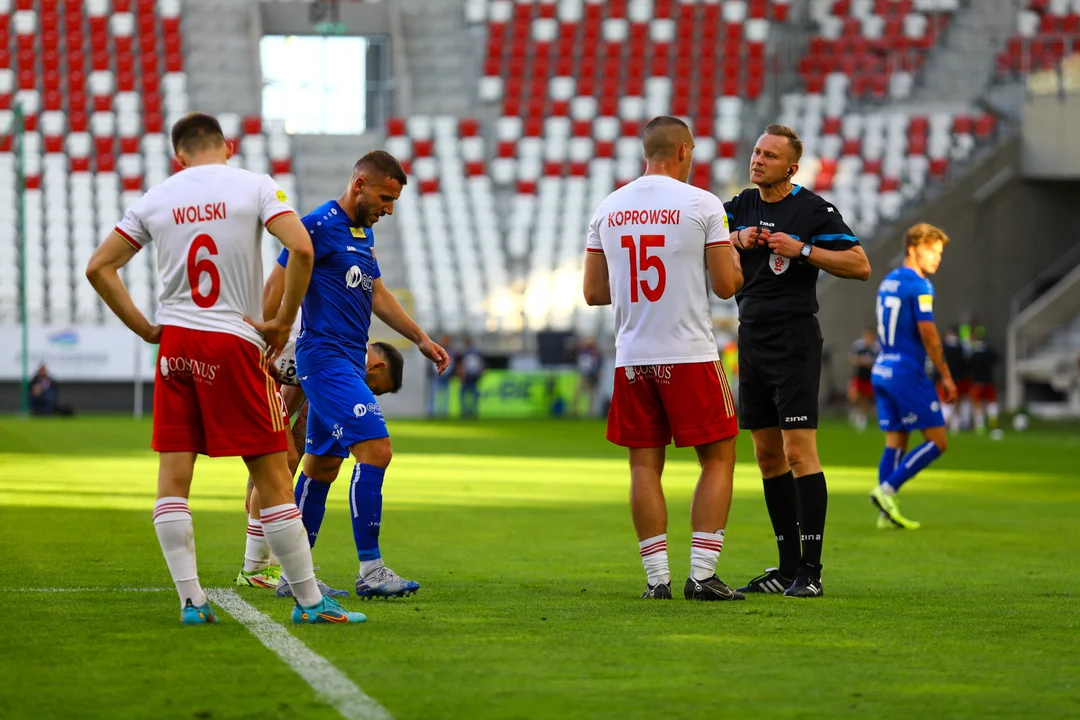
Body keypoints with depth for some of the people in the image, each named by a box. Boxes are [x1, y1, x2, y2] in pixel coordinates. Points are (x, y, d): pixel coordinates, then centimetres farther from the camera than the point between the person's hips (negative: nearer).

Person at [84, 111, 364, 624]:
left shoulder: (155, 199, 8)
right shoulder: (255, 187, -1)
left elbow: (99, 267, 8)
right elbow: (300, 248, -14)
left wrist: (145, 329, 10)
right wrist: (283, 322, -5)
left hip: (175, 344, 3)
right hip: (235, 341, -3)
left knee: (172, 475, 6)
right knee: (271, 475, 0)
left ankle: (190, 599, 1)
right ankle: (309, 601, 2)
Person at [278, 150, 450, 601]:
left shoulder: (363, 231, 17)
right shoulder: (320, 225, -12)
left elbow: (377, 294, 28)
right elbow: (275, 286, -13)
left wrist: (421, 339, 28)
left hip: (348, 361, 10)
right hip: (326, 357, -10)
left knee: (323, 465, 11)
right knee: (375, 449, -16)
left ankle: (294, 572, 17)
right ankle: (370, 570, -15)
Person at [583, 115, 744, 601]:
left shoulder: (608, 209, 6)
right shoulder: (702, 205, -6)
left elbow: (594, 292, 9)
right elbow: (726, 286, -6)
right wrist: (734, 259, 15)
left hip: (631, 359, 4)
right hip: (690, 356, -4)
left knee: (644, 466, 8)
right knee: (718, 459, 6)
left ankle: (657, 577, 5)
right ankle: (701, 574, -1)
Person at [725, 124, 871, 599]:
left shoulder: (813, 210, -5)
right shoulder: (741, 207, 13)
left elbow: (859, 265, -7)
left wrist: (803, 249, -16)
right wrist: (737, 240, -12)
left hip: (794, 336, -6)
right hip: (751, 336, 6)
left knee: (798, 450, -12)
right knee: (768, 455, 7)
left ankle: (811, 571, -11)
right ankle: (788, 568, 12)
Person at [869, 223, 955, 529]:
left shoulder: (888, 282, 15)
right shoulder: (919, 286, -12)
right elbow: (928, 334, -16)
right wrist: (946, 377, -11)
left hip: (883, 370, 9)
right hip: (908, 374, -9)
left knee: (895, 441, 10)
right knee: (937, 441, -3)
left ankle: (887, 512, 4)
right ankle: (887, 489, -11)